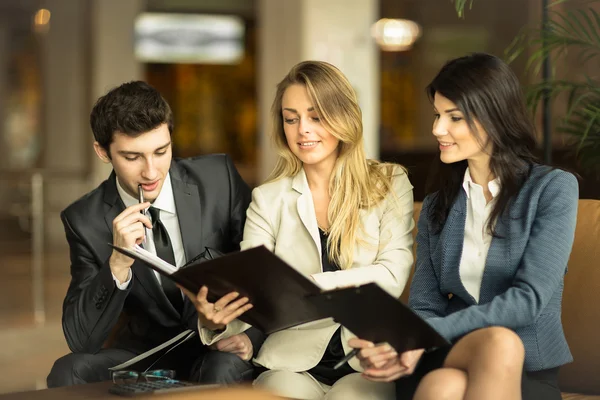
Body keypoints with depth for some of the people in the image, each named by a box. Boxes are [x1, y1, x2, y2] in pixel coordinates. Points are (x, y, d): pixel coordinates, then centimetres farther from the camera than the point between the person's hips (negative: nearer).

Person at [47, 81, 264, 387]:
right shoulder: (85, 220, -7)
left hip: (224, 352, -1)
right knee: (68, 372, -25)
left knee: (222, 371, -35)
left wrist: (251, 335, -17)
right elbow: (81, 340, -11)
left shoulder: (219, 178, -8)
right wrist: (118, 264, -27)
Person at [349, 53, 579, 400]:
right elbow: (424, 304, 6)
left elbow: (529, 298, -12)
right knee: (498, 342, -34)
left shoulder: (553, 188, 0)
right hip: (451, 358, 3)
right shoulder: (437, 205, 14)